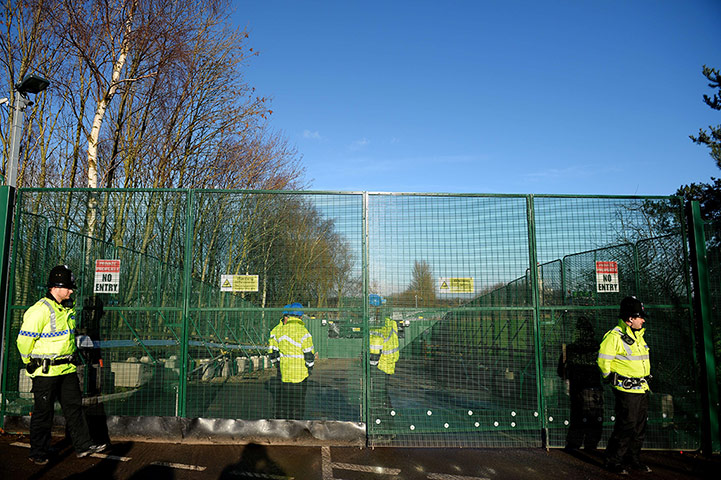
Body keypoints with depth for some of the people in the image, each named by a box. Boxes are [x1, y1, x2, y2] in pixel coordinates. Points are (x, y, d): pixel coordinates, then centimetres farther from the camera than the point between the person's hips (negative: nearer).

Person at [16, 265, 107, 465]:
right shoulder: (40, 310, -16)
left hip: (67, 368, 7)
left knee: (74, 406, 9)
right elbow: (24, 340, -12)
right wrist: (31, 363, -1)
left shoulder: (68, 308, 10)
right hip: (45, 371, -7)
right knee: (43, 413, 5)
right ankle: (38, 453, 20)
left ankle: (83, 445, 15)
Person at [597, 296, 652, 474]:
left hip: (642, 389, 8)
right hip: (626, 391, -8)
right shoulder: (614, 337, -16)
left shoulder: (638, 335, 12)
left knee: (639, 427, 14)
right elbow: (603, 361, -14)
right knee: (625, 427, -5)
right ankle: (613, 461, 8)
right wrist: (612, 379, -5)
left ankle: (633, 460, 28)